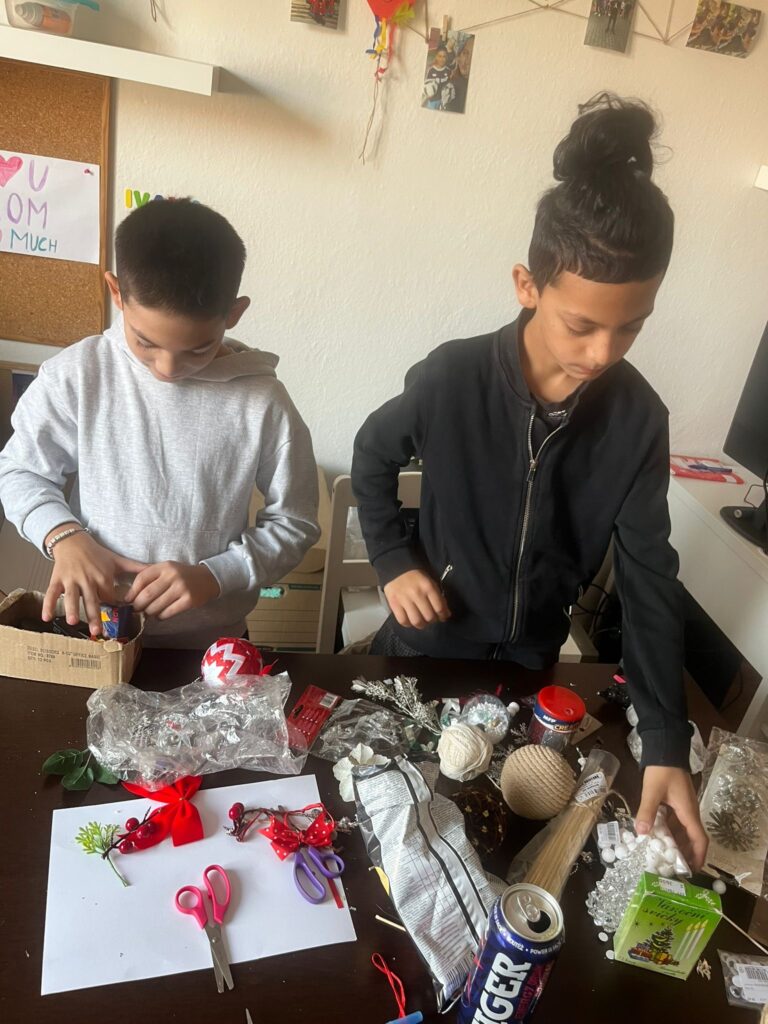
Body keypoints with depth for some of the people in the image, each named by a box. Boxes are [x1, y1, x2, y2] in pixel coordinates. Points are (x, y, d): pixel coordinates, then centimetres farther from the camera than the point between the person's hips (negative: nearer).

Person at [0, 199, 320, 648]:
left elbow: (294, 522, -3)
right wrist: (64, 536, -13)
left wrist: (214, 576, -16)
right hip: (91, 632, 1)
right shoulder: (77, 375, -8)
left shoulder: (262, 402, -11)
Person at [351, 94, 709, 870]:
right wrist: (393, 562, -14)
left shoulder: (639, 418, -16)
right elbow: (372, 457, -3)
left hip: (531, 662, 3)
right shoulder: (452, 379, -23)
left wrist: (666, 743, -17)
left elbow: (648, 578, -12)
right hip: (427, 647, -2)